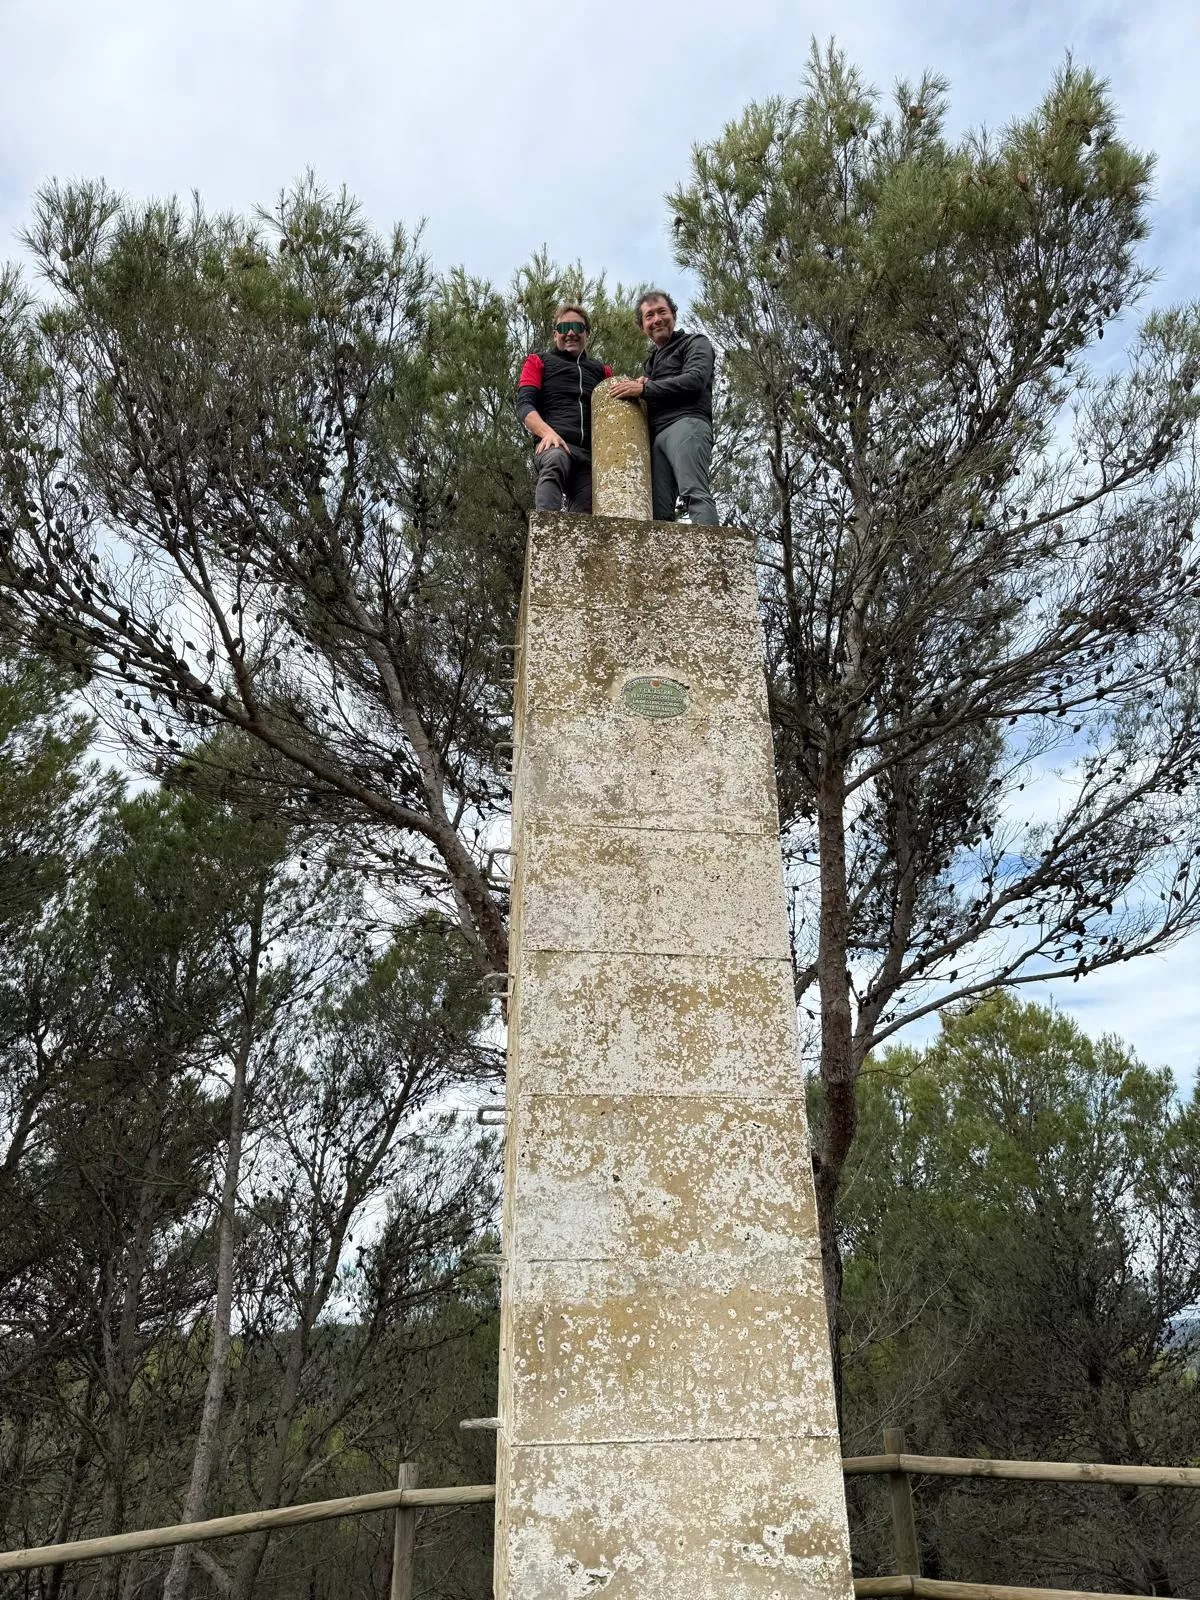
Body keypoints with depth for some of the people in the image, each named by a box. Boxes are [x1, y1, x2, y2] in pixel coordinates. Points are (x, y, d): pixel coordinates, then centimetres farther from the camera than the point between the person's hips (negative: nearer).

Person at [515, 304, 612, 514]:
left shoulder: (602, 371, 30)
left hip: (592, 454, 5)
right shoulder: (539, 362, 20)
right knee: (555, 461, -39)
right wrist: (547, 432, -15)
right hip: (553, 446, -4)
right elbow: (524, 404, 7)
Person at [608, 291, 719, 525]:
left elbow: (695, 379, -4)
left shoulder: (695, 343, 15)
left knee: (695, 494, -27)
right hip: (655, 435, 7)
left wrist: (644, 389, -6)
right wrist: (637, 388, 8)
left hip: (686, 423, -7)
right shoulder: (649, 362, 36)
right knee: (658, 510, -10)